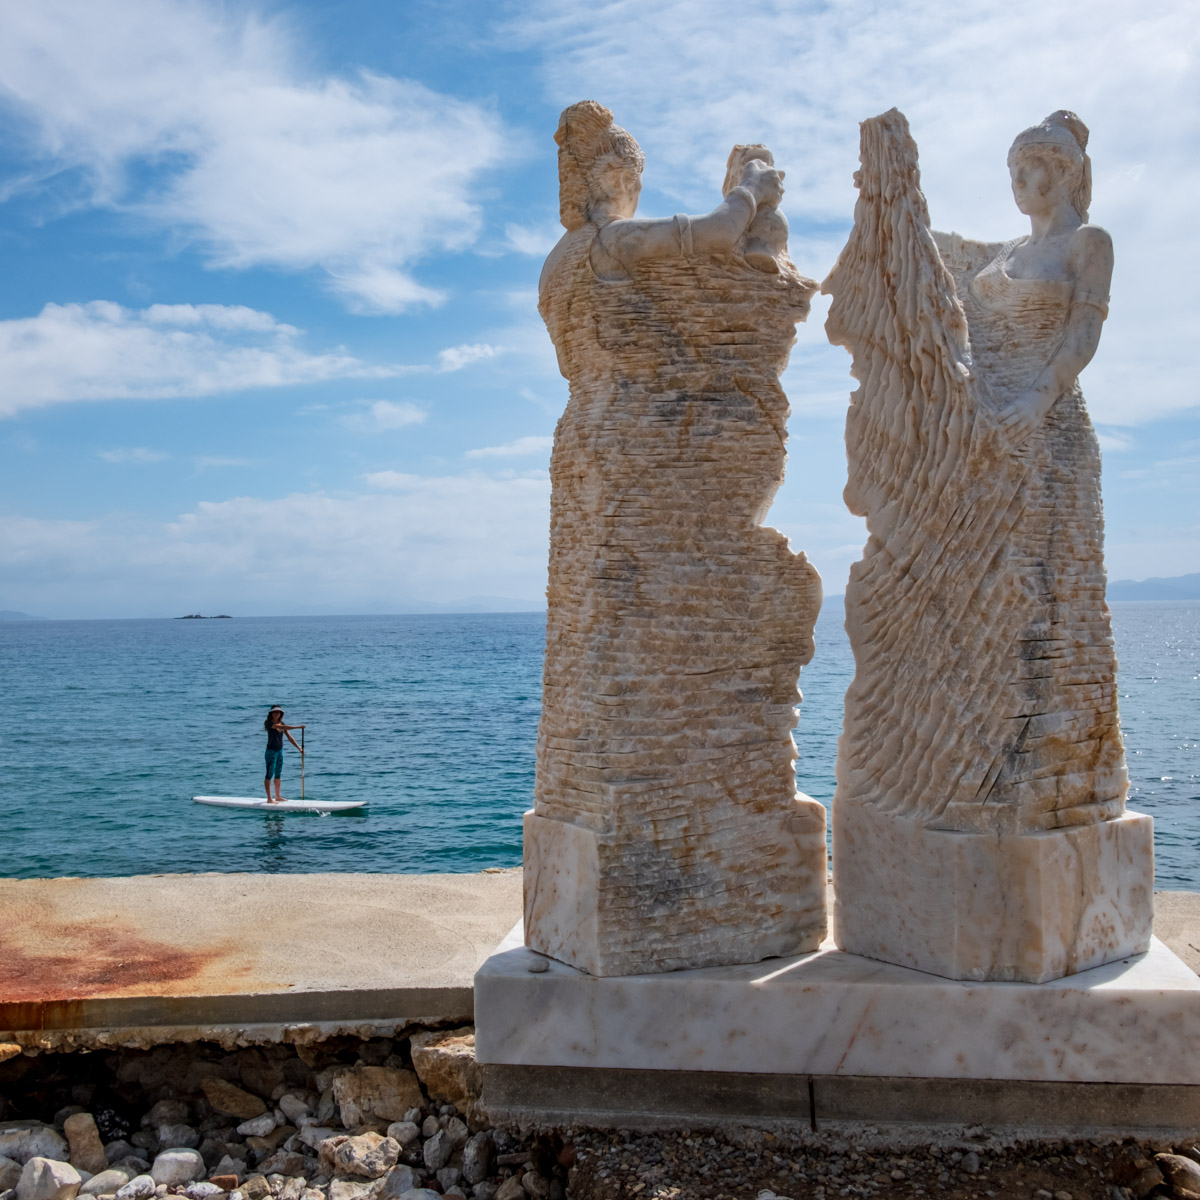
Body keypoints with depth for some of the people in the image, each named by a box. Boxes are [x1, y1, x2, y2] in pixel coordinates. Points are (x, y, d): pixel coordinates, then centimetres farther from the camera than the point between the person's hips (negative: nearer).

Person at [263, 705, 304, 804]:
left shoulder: (281, 723, 8)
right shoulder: (269, 723, -14)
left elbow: (289, 737, 9)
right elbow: (283, 727, -28)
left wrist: (299, 748, 4)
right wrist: (299, 727, -32)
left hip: (280, 751, 7)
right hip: (271, 751, -7)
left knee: (278, 774, 12)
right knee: (269, 774, -5)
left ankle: (278, 797, 19)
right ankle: (269, 799, -3)